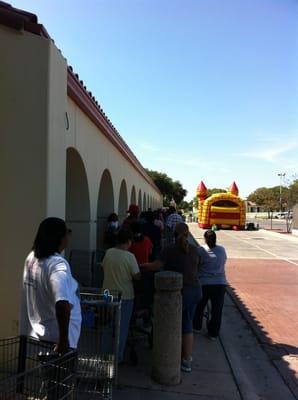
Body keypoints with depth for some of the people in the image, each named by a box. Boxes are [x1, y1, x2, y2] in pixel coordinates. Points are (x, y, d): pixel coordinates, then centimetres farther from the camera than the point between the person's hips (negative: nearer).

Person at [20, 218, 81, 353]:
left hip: (33, 335, 8)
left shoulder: (31, 258, 1)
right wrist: (64, 340, -33)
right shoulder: (58, 264, -25)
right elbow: (62, 304, -39)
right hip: (54, 340, -8)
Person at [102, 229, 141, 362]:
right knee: (122, 326, 10)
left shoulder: (108, 252, -4)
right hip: (125, 296, -5)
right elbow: (137, 276, -15)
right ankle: (118, 356, 19)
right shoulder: (129, 256, -18)